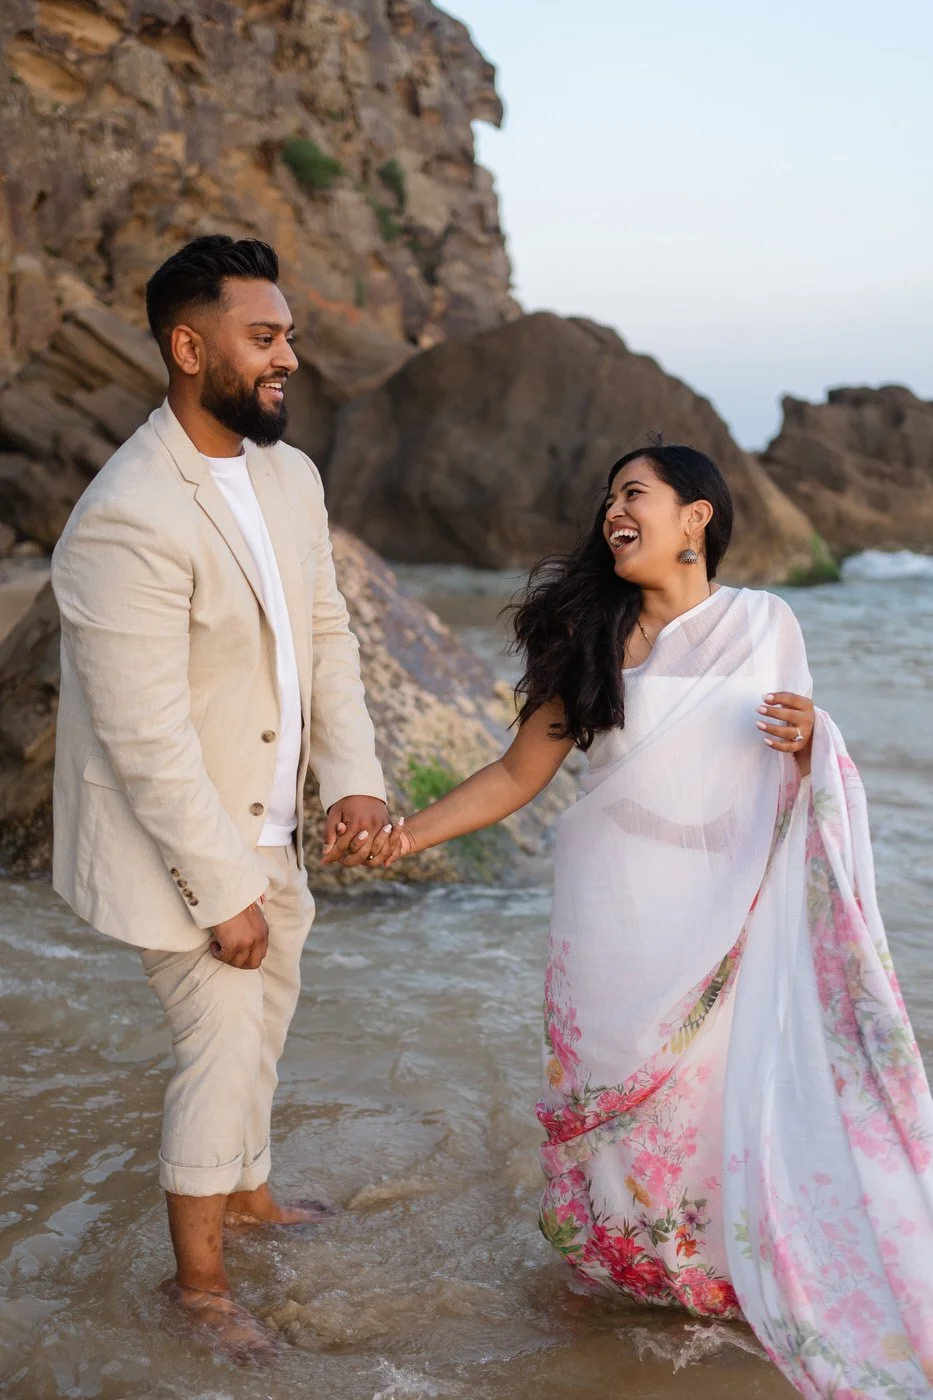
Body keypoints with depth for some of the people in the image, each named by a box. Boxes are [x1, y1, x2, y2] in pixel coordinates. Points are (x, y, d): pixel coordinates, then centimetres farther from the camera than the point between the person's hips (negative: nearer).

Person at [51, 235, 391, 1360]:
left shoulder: (289, 476, -1)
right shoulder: (128, 521, -28)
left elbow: (325, 632, 6)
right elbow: (149, 741, -27)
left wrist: (353, 776, -7)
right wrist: (224, 892, -21)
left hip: (268, 826, 8)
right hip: (180, 843, -8)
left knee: (259, 1025, 23)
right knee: (223, 1046, 3)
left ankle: (242, 1191, 48)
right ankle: (197, 1275, 25)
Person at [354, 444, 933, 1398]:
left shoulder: (764, 624, 2)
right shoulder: (590, 636, 2)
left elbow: (795, 780, 10)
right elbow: (519, 772, 2)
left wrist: (809, 741, -12)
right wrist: (413, 831, -8)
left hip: (729, 914, 0)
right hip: (615, 913, 1)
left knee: (732, 1090, -2)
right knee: (618, 1083, 5)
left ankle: (730, 1269, 19)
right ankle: (618, 1256, 25)